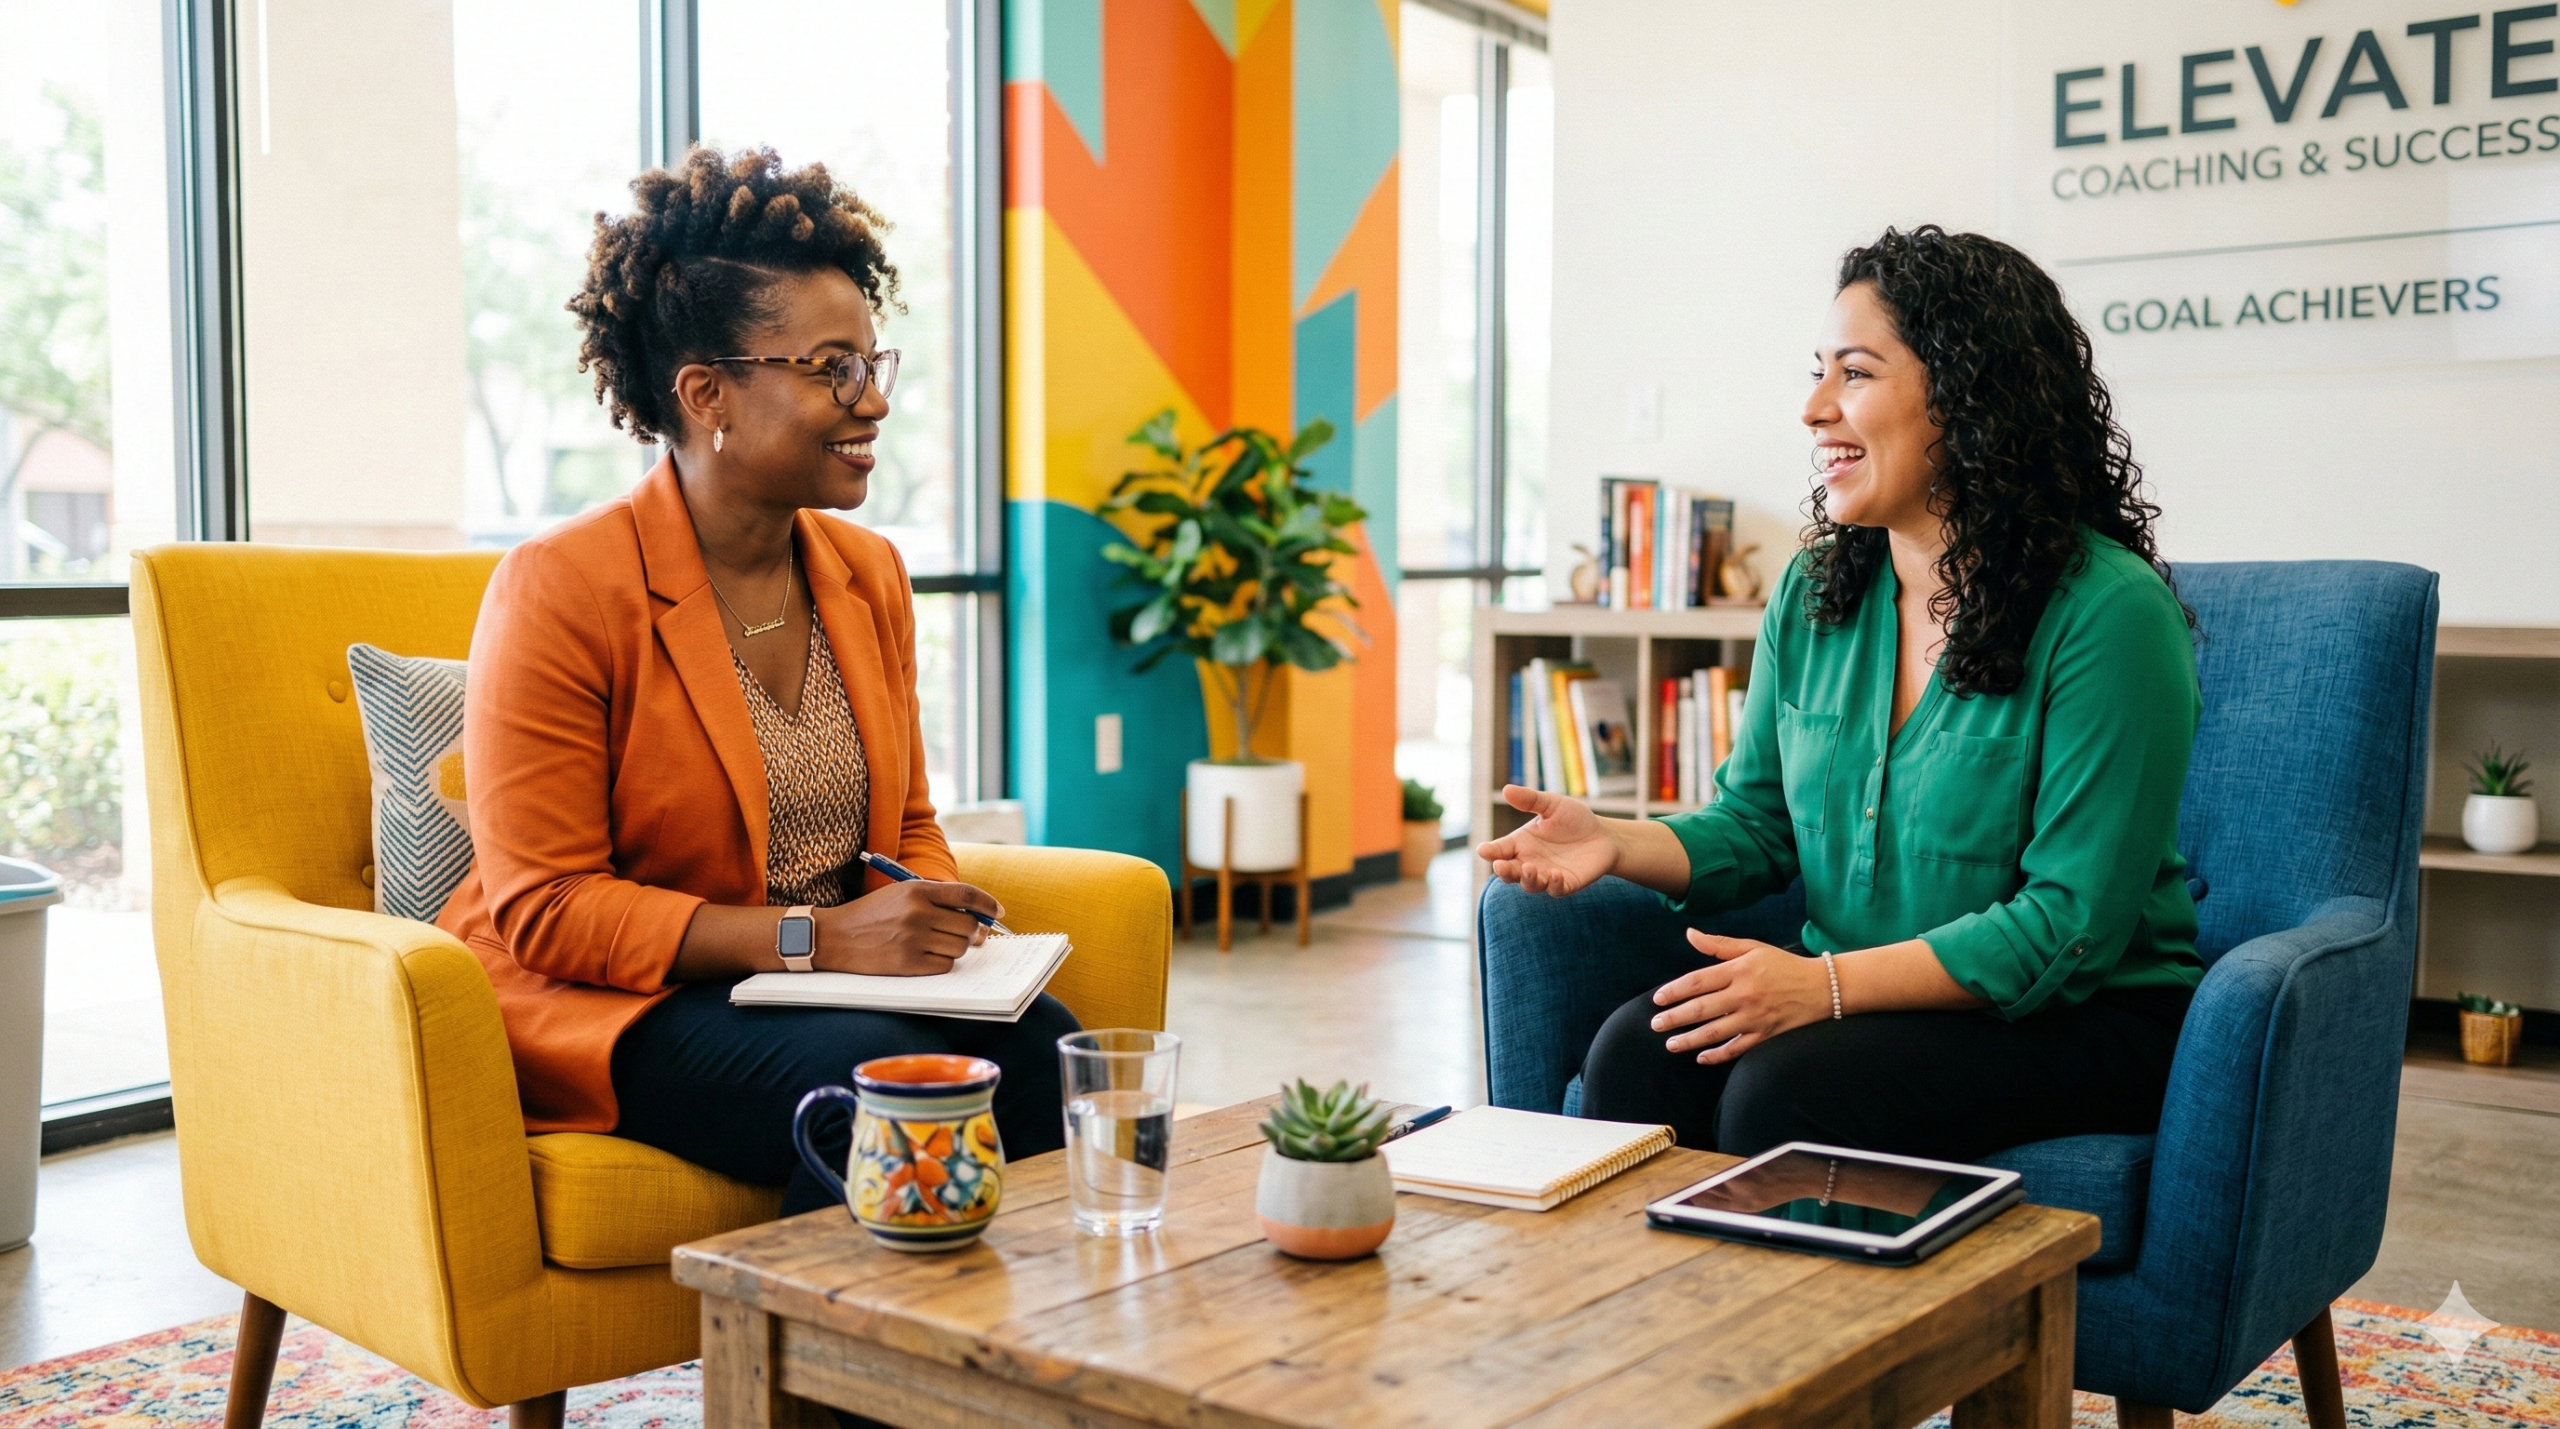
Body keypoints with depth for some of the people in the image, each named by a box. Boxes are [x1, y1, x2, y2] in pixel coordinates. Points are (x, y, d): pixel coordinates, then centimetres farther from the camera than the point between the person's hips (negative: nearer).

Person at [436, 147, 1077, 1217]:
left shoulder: (870, 576, 8)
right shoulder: (560, 589, -12)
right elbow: (545, 909, -15)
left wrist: (930, 916, -8)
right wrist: (819, 937, -24)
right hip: (608, 1008, -5)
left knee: (1039, 1042, -23)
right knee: (878, 1073, -32)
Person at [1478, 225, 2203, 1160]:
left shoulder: (2109, 614, -16)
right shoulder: (1813, 591, 5)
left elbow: (2072, 921, -18)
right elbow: (1753, 823, 10)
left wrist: (1827, 983, -25)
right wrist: (1616, 844, -11)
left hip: (2079, 1015, -5)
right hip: (1863, 998, 5)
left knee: (1788, 1089, -30)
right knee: (1638, 1053, -22)